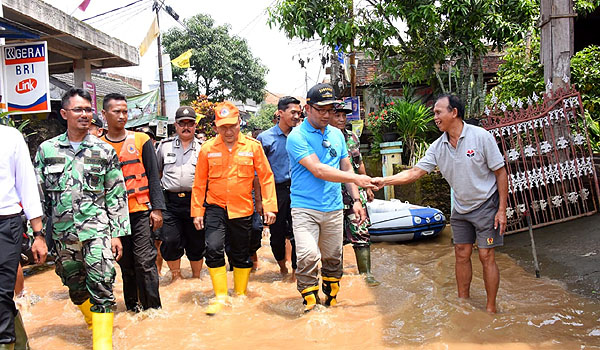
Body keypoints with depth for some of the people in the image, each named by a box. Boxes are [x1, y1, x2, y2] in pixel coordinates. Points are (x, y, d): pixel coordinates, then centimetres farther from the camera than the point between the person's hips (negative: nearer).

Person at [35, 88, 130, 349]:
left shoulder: (104, 151, 1)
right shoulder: (46, 150, 5)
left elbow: (117, 195, 2)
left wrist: (117, 233, -2)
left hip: (97, 230, -2)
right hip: (62, 234, 3)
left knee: (101, 286, -8)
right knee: (76, 288, 15)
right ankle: (93, 322, 38)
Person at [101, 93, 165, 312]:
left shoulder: (141, 140, 3)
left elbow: (153, 177, 3)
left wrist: (157, 209, -4)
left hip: (141, 211, -2)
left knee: (145, 261, -5)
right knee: (126, 264, 10)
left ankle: (153, 308, 4)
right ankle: (132, 307, 23)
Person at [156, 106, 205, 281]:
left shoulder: (202, 147, 7)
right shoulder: (165, 146, 10)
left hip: (195, 201, 0)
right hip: (170, 202, 0)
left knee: (197, 241, 7)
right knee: (170, 240, -5)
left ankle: (196, 277, 25)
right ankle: (176, 275, 15)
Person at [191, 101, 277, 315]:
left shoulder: (253, 146, -4)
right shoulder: (207, 149, -3)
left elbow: (266, 177, 0)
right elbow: (200, 183, 3)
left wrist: (269, 206, -5)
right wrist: (197, 211, 2)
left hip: (242, 209, 0)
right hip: (215, 207, 0)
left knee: (241, 255, 11)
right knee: (213, 248, -16)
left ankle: (241, 295, 30)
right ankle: (221, 297, 0)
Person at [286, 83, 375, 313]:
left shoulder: (337, 134, 12)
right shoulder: (297, 136, -8)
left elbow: (346, 168, 20)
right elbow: (318, 170, -18)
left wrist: (356, 199, 12)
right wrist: (356, 179, -20)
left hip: (334, 209, 5)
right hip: (305, 209, -5)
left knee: (333, 259, 12)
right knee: (308, 257, -18)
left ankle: (331, 302, 30)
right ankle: (310, 307, -4)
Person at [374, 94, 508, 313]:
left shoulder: (481, 137, -17)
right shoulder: (438, 147, -3)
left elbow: (500, 173, -12)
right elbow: (414, 173, -3)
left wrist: (502, 210, -14)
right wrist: (384, 181, -15)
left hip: (486, 205, -5)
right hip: (461, 208, 5)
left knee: (486, 256, -3)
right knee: (461, 254, 8)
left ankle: (491, 309, 10)